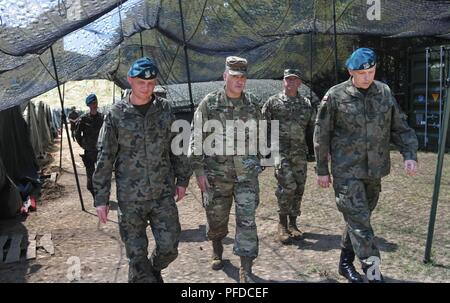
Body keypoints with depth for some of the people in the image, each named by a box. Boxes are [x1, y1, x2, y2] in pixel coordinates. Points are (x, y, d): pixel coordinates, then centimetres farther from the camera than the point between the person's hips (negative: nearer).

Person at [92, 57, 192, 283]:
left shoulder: (164, 109, 2)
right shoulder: (116, 114, -5)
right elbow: (104, 158, -3)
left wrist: (182, 179, 9)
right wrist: (101, 199, -3)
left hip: (163, 193, 2)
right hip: (130, 197, -1)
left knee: (169, 247, 4)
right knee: (136, 254, 7)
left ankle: (154, 269, 37)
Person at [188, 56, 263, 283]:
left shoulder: (253, 104, 4)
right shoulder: (209, 103, -5)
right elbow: (197, 138, -5)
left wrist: (257, 163, 15)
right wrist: (199, 170, -9)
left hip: (246, 172, 1)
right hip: (216, 172, -1)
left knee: (247, 220, -4)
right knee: (216, 218, 13)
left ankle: (246, 269, 5)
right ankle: (217, 250, 42)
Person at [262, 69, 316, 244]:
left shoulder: (306, 104, 13)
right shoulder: (273, 102, 3)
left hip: (300, 152, 4)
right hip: (280, 151, -4)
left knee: (298, 189, 7)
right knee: (288, 185, -17)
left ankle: (292, 224, 22)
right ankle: (282, 224, 0)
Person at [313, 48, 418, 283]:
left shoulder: (385, 93, 4)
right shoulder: (335, 96, -8)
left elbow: (400, 128, 10)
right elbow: (321, 136, -3)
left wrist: (410, 155, -6)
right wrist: (322, 170, 0)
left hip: (375, 171, 5)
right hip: (347, 172, -5)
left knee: (359, 219, 15)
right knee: (359, 222, -7)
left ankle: (346, 263, 33)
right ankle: (373, 273, 1)